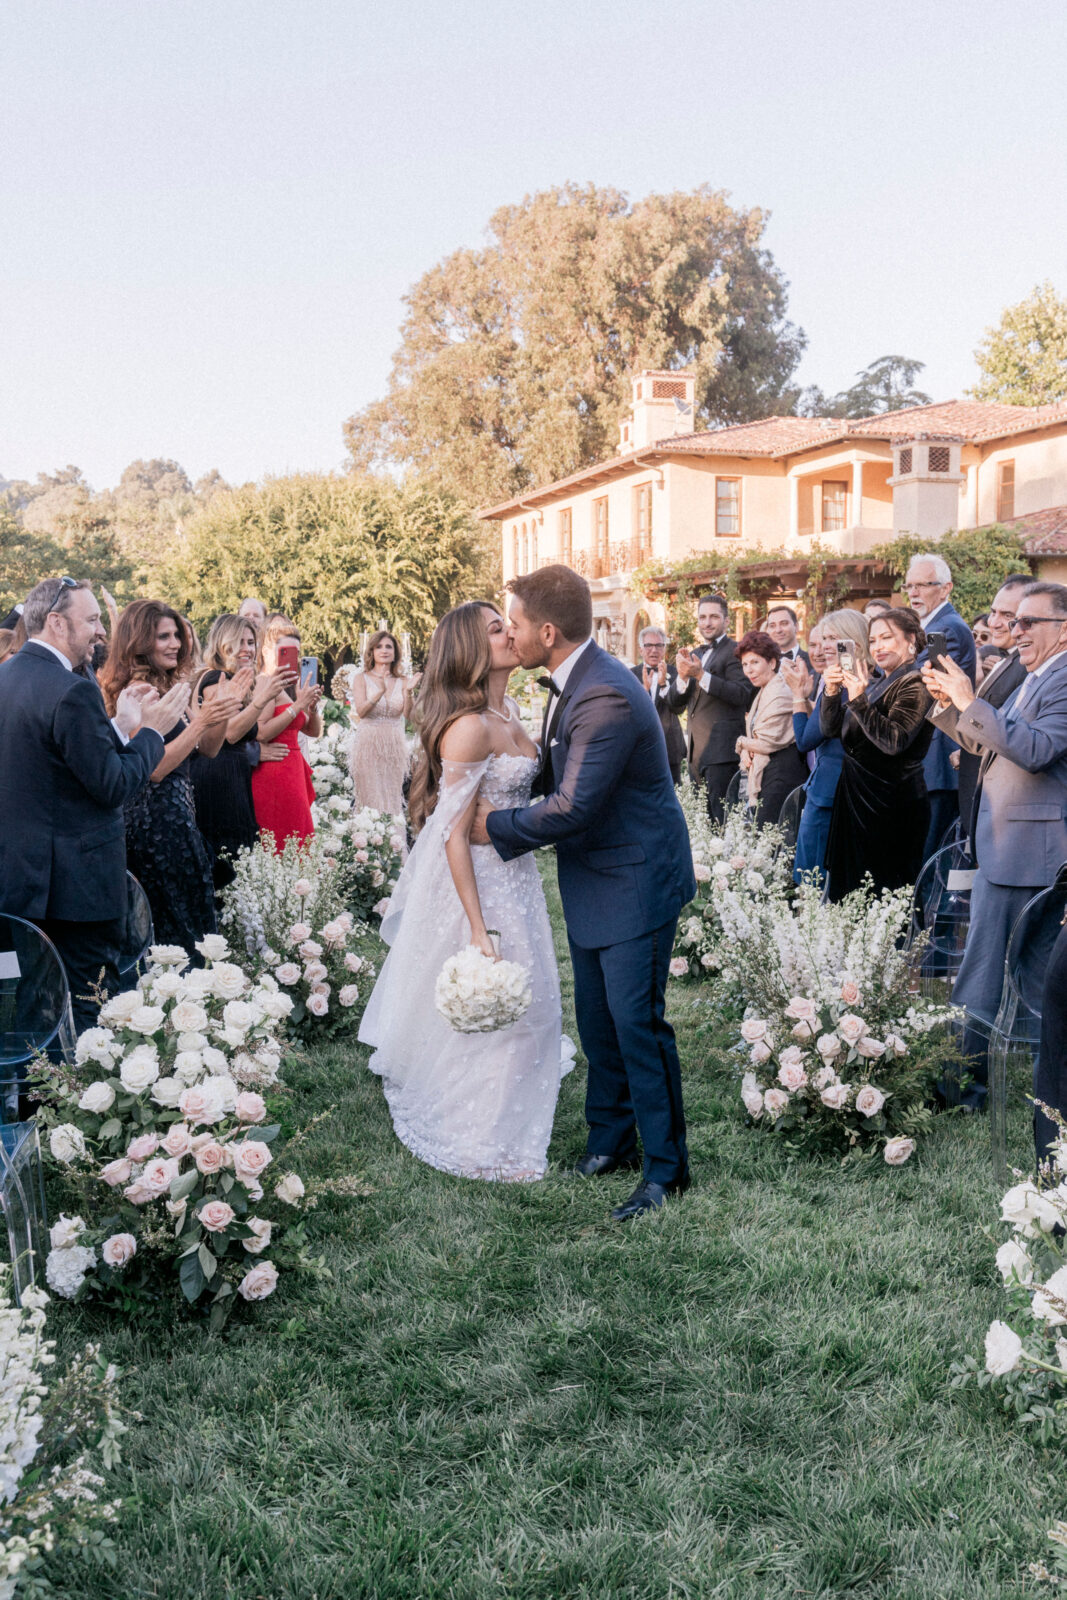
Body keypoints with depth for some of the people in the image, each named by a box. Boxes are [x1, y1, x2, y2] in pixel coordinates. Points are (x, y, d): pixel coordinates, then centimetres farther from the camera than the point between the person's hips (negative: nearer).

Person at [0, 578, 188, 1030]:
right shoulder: (73, 691, -21)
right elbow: (114, 786, -18)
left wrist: (121, 725, 11)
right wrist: (151, 730, -6)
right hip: (77, 884, -9)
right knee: (88, 1011, 1)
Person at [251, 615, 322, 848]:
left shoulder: (290, 687, 17)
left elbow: (314, 731, 21)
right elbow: (261, 733, -22)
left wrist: (312, 704, 2)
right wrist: (298, 705, -16)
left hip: (293, 772, 9)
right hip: (273, 774, -9)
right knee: (280, 847, -11)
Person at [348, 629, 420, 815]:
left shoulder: (402, 682, 6)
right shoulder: (362, 679, 1)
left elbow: (409, 715, -5)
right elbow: (361, 711, -14)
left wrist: (409, 693, -23)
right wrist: (380, 691, -29)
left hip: (394, 746, 2)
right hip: (368, 744, -2)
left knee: (393, 798, 5)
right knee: (370, 799, -4)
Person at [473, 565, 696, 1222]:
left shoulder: (606, 698, -27)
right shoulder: (573, 681, 5)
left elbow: (571, 807, -27)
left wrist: (499, 826, -13)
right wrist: (512, 795, 3)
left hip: (635, 882, -10)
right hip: (595, 879, 10)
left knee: (637, 1021, -4)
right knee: (597, 1019, 17)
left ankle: (667, 1168, 9)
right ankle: (611, 1139, 32)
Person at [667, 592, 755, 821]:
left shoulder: (735, 652, -4)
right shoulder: (694, 655, 19)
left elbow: (743, 694, -18)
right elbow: (674, 704, 13)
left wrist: (701, 675, -21)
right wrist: (682, 677, -8)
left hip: (721, 749, -7)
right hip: (696, 750, 7)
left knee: (721, 818, -11)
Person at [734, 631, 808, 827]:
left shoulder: (780, 693, -15)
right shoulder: (763, 692, 17)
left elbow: (768, 743, -17)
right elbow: (754, 731, 21)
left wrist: (742, 743, 2)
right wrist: (746, 751, -1)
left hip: (781, 774, -10)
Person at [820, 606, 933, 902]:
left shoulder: (915, 684, -10)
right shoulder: (875, 685, 15)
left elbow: (894, 740, -23)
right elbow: (831, 729, 10)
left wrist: (858, 700, -26)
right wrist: (831, 692, -7)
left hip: (892, 806, -8)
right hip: (856, 799, 9)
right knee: (850, 892, 12)